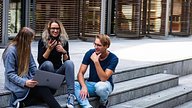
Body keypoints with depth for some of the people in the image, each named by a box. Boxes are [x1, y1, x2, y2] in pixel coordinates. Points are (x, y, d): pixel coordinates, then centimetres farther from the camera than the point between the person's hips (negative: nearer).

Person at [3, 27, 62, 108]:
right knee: (44, 91, -29)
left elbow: (32, 67, 13)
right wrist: (25, 82, -30)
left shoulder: (26, 48, 10)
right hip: (17, 84, -8)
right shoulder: (11, 51, -13)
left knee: (52, 88, -21)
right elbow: (10, 74, -17)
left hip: (28, 80, 8)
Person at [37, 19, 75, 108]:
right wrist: (49, 49, -25)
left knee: (69, 63, -27)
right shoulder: (42, 41, -7)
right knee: (48, 64, -35)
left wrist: (64, 52, -19)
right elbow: (40, 61, -12)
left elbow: (66, 60, 1)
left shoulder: (64, 41, 1)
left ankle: (71, 95, -38)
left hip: (58, 71, 2)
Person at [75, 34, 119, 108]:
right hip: (90, 84, 3)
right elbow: (80, 73, -10)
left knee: (100, 86, -40)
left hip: (105, 85, -3)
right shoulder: (90, 53, -8)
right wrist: (84, 87, -29)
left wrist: (96, 62, -33)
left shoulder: (113, 58, -16)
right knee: (74, 85, -27)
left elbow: (103, 79, -26)